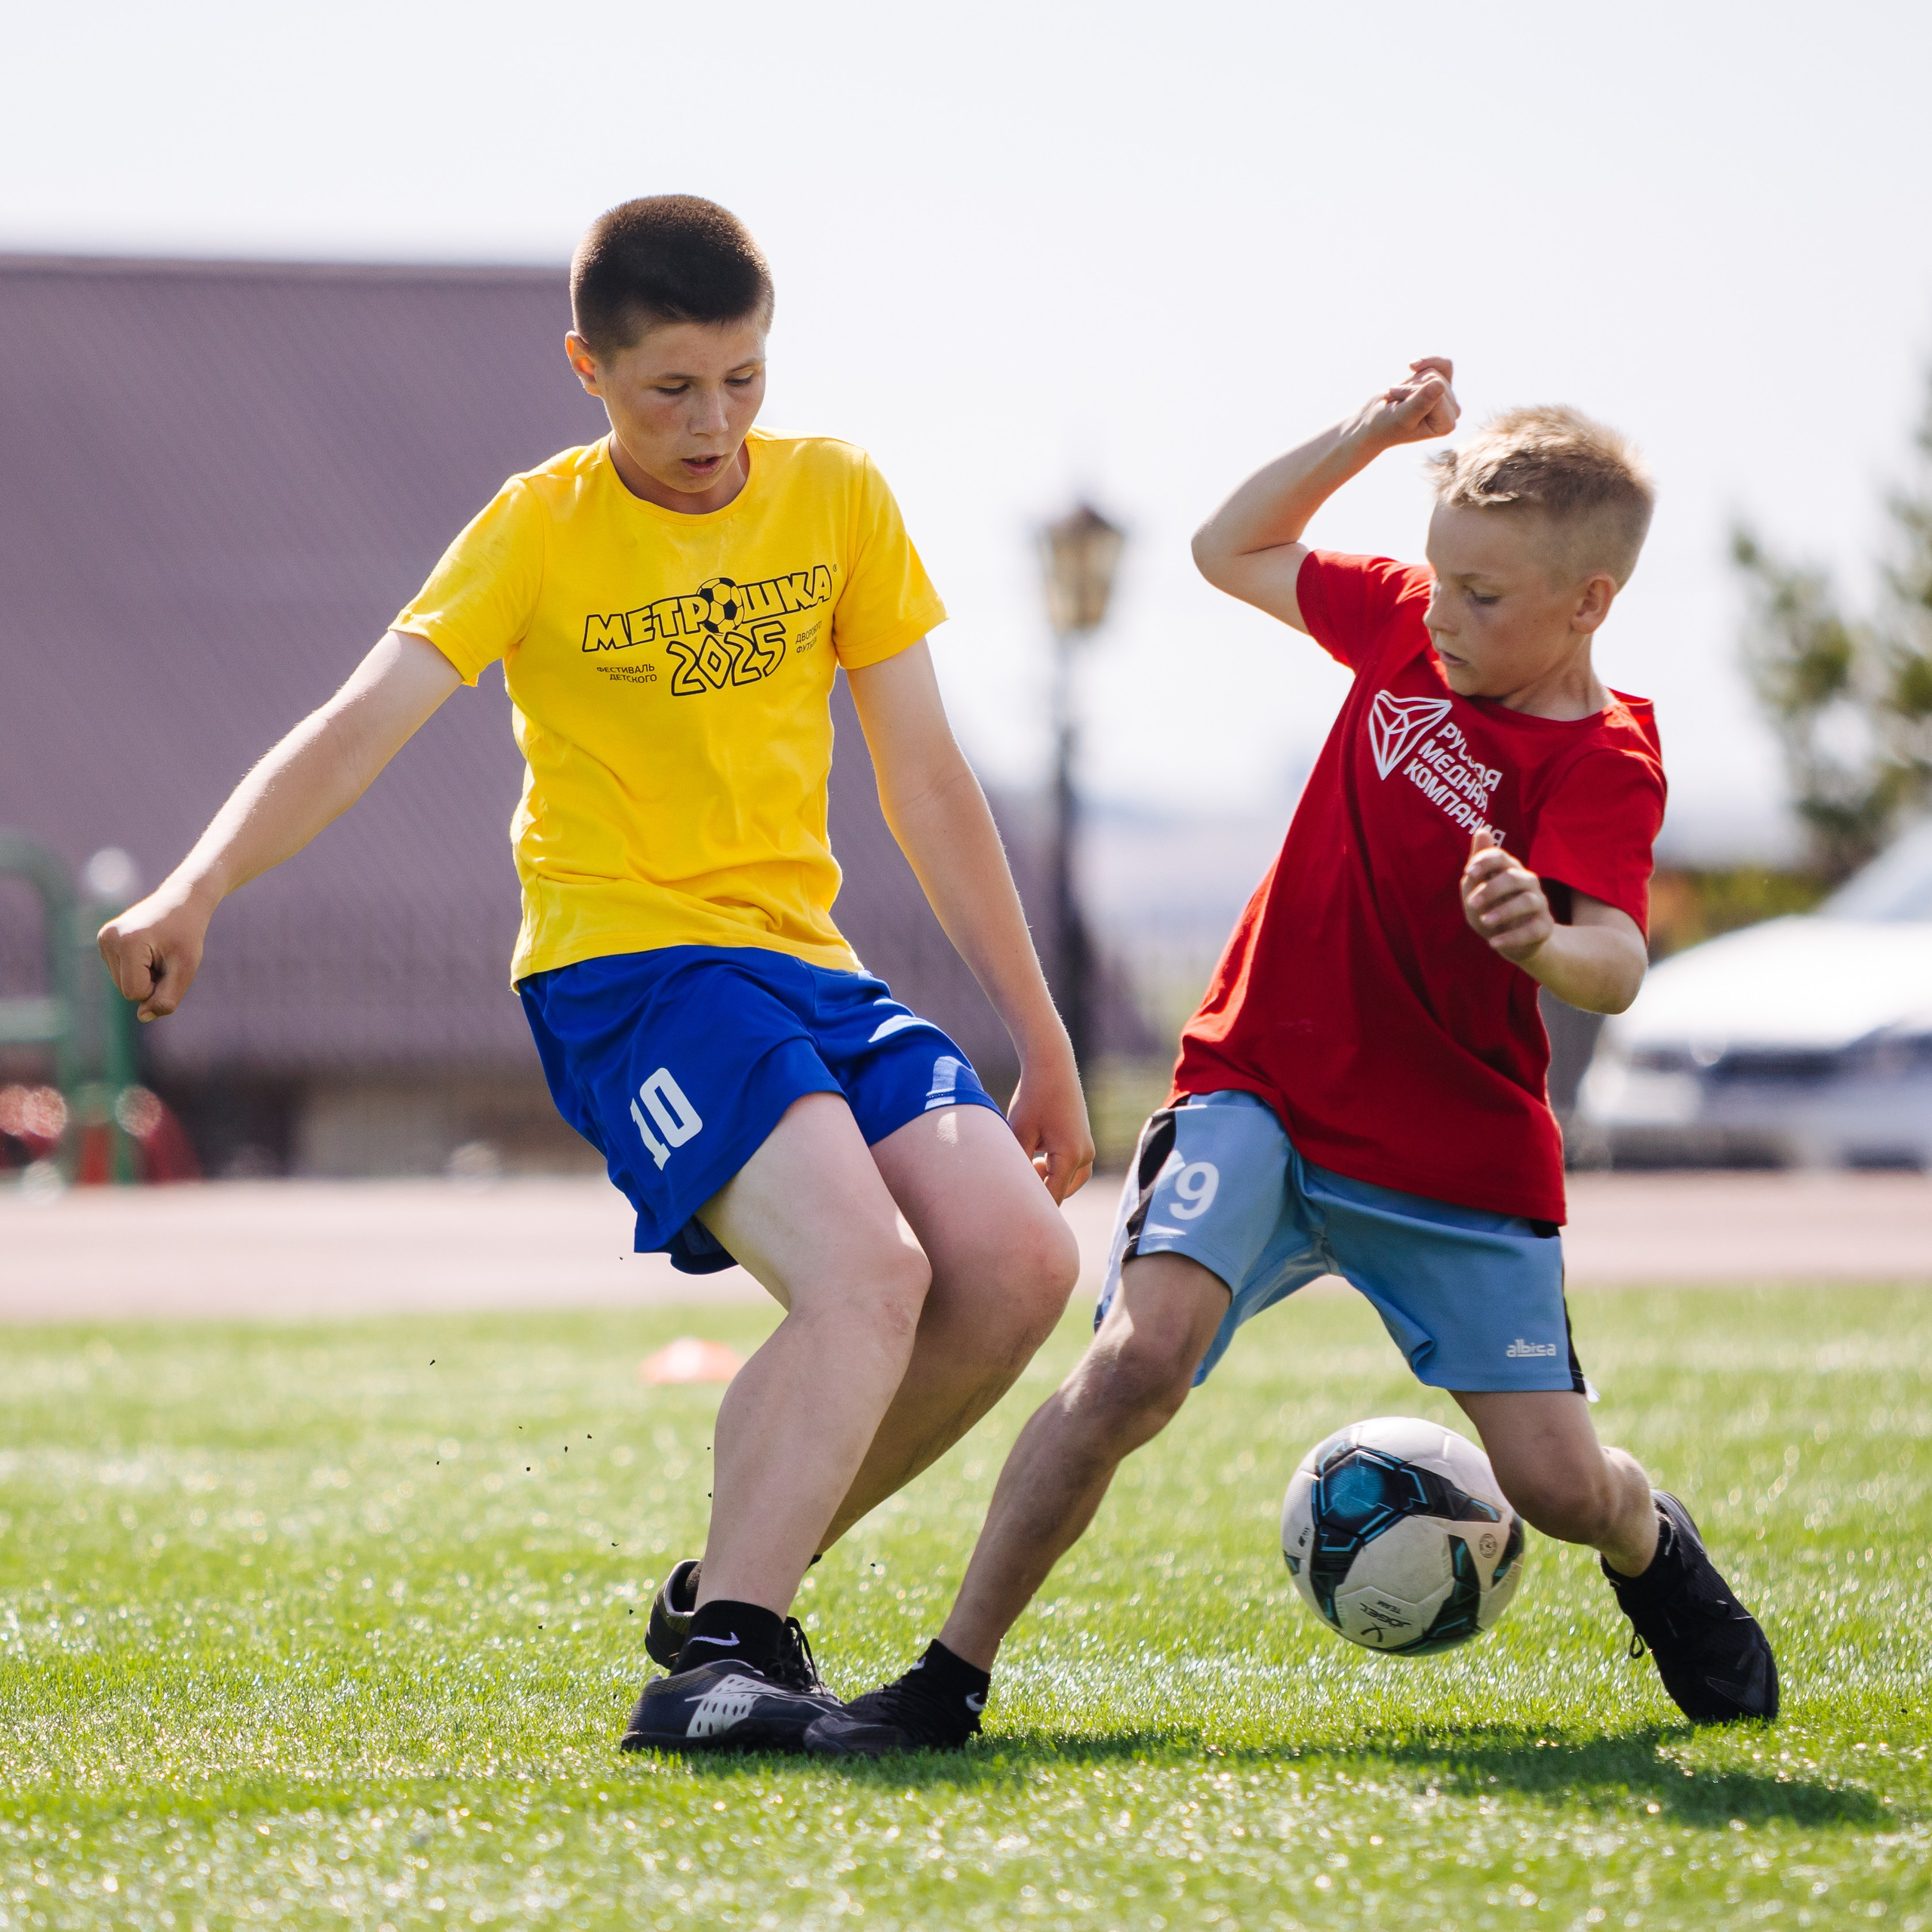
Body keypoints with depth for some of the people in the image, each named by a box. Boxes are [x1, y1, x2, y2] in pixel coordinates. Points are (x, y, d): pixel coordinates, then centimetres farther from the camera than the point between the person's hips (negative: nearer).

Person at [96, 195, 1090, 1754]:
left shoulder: (836, 497, 10)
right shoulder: (543, 528, -2)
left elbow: (924, 779, 15)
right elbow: (363, 724, -15)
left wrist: (1042, 1040, 14)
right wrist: (200, 887, -32)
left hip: (808, 963, 5)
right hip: (626, 966, -5)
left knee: (1018, 1263, -14)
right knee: (865, 1270, -27)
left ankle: (746, 1583, 2)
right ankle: (716, 1662, -30)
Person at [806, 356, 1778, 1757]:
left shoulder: (1601, 765, -15)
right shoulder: (1407, 623, 1)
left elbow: (1616, 968, -32)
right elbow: (1231, 551, 18)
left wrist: (1542, 939, -55)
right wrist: (1371, 434, 6)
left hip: (1459, 1156, -2)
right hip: (1261, 1097, 2)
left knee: (1560, 1484, -1)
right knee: (1141, 1355, -24)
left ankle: (1656, 1552, 39)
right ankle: (952, 1679, -18)